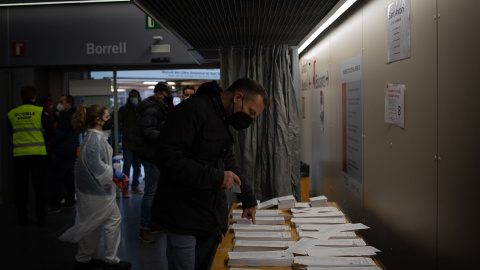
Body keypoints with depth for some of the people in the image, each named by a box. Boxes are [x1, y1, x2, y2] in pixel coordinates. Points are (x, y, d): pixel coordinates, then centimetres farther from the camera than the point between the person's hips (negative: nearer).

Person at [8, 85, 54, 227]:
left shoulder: (12, 114, 2)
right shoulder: (40, 112, -6)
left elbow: (12, 132, 12)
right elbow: (50, 131, -2)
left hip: (19, 155, 2)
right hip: (38, 154, -2)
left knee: (20, 187, 12)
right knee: (39, 186, 5)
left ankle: (22, 217, 17)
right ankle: (40, 218, 7)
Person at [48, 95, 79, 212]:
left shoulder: (66, 116, -15)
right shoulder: (74, 115, 15)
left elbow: (59, 134, -15)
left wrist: (51, 145, -4)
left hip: (62, 152, -10)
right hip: (72, 152, 10)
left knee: (56, 178, -5)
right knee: (69, 177, 14)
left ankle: (55, 205, -3)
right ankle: (70, 201, 20)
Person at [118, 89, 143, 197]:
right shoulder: (124, 109, 2)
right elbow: (117, 123, 0)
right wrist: (126, 132, -10)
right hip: (128, 143, -4)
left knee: (137, 165, 11)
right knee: (127, 165, -6)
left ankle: (135, 185, 23)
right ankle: (125, 188, 1)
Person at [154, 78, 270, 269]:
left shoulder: (225, 120, 11)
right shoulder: (193, 110, -19)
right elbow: (168, 160, -26)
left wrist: (248, 198, 17)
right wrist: (216, 177, -24)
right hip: (184, 218, -8)